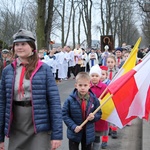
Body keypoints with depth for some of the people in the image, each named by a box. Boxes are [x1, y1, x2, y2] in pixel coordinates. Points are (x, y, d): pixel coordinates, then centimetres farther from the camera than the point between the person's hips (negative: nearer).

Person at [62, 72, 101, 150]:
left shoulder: (94, 99, -8)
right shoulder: (70, 99, -15)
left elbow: (99, 114, 3)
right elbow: (64, 114, -10)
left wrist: (94, 117, -20)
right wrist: (73, 126, -18)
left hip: (88, 133, 2)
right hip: (74, 133, -2)